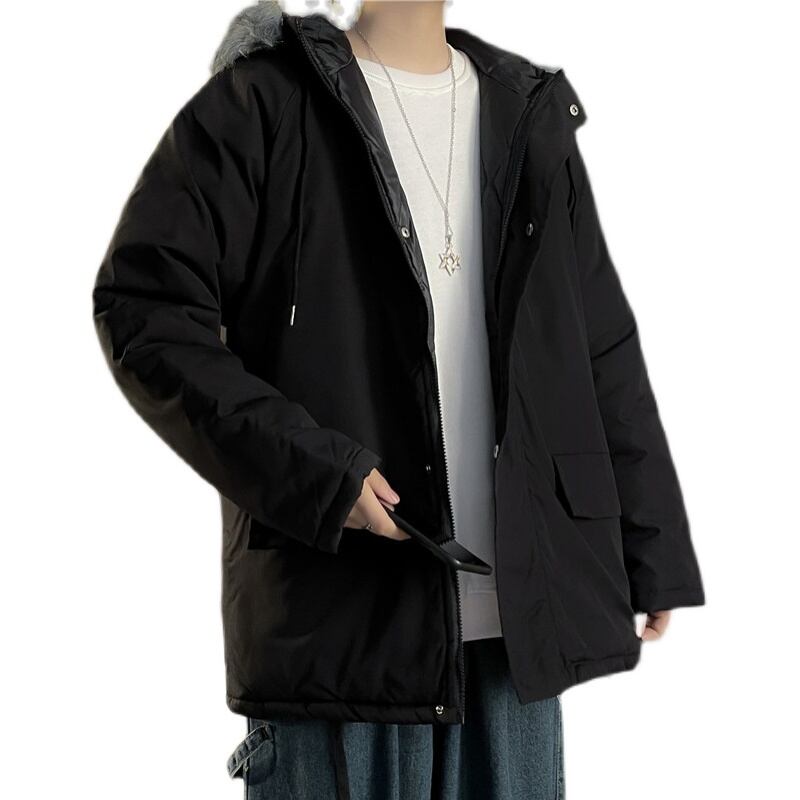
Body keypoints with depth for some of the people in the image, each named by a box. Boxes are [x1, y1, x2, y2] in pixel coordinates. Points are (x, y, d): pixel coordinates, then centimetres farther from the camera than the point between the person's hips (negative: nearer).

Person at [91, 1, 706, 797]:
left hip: (522, 618, 5)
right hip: (339, 614, -5)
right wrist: (303, 467, -18)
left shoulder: (533, 117, 15)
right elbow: (140, 303, -9)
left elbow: (604, 351, 15)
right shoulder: (261, 102, -2)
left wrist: (652, 554, 10)